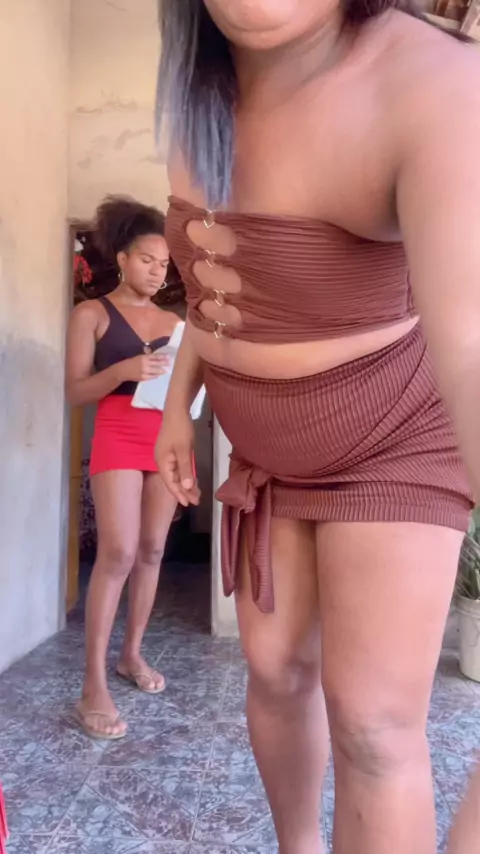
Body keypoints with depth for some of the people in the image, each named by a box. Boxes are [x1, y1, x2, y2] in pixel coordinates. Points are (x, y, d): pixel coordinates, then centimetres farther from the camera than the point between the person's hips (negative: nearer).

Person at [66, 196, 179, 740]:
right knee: (118, 553, -14)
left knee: (152, 551, 7)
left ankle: (132, 654, 22)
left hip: (169, 437, 5)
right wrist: (124, 370, -19)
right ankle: (93, 686, -8)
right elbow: (75, 391, -3)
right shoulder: (92, 314, 3)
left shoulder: (172, 322, 15)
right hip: (119, 436, -5)